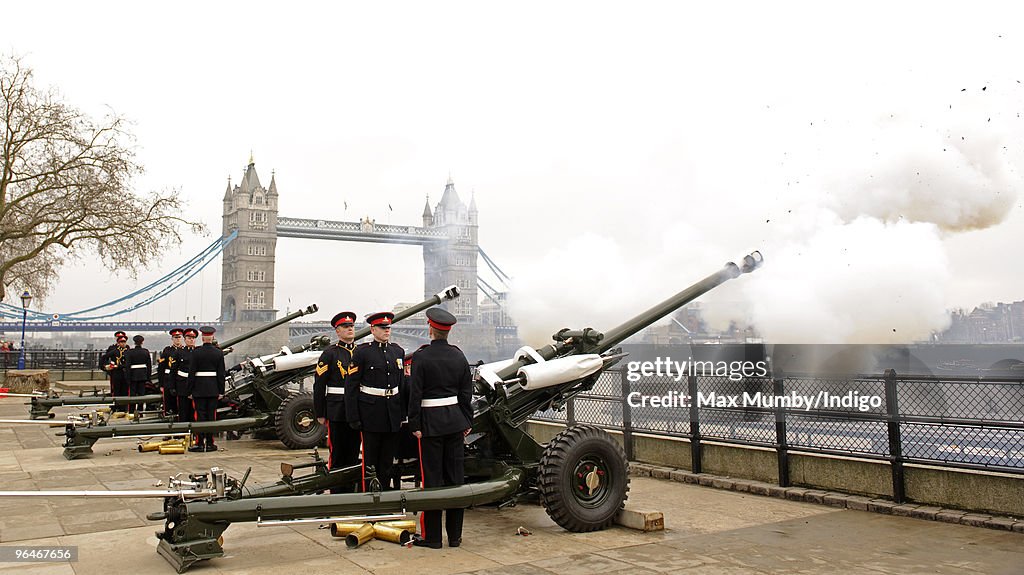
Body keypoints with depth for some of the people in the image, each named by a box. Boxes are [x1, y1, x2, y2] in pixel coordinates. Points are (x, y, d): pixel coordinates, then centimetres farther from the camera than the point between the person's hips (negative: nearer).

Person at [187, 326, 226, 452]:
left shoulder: (196, 352, -7)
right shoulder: (219, 353, -1)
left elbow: (191, 373, -6)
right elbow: (221, 373, 0)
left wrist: (190, 391, 1)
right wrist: (221, 391, 6)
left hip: (199, 389, -2)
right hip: (213, 389, 2)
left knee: (200, 416, 2)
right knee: (212, 416, 5)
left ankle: (200, 443, 2)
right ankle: (210, 443, 8)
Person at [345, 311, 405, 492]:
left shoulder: (398, 352, 10)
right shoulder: (362, 352, -6)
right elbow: (351, 386, -7)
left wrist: (402, 414, 10)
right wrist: (353, 417, -11)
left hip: (393, 413, 5)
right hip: (371, 412, -5)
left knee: (388, 458, 11)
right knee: (370, 458, 2)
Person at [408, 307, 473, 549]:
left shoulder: (422, 356, -11)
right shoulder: (459, 355, 5)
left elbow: (415, 393, -12)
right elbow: (466, 392, 8)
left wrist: (415, 425, -7)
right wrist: (467, 421, 15)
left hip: (431, 422, -5)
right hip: (455, 420, 5)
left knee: (432, 477, 1)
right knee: (455, 476, 9)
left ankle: (432, 536, 8)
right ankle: (455, 535, 16)